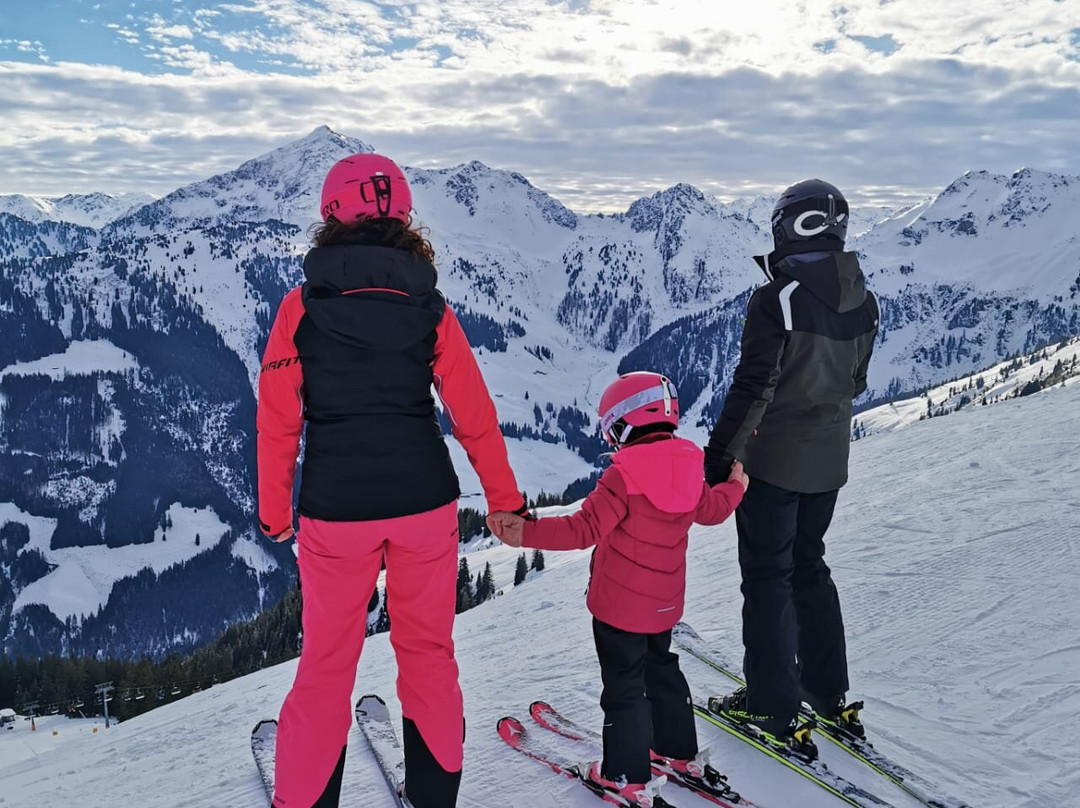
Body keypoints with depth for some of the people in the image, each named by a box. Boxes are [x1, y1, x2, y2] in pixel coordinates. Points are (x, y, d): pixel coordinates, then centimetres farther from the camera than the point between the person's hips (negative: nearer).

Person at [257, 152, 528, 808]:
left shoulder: (301, 306, -5)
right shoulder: (429, 307, -2)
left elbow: (278, 421, -3)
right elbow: (475, 415, -1)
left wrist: (274, 512, 9)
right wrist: (505, 501, 10)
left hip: (335, 509, -1)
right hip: (424, 503, 1)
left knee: (327, 666, 16)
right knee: (429, 653, 19)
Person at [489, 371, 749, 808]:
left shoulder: (623, 475, -23)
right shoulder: (688, 467, -3)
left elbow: (585, 529, -28)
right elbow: (712, 510, 15)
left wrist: (524, 534, -31)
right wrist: (736, 484, 35)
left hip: (619, 604, -7)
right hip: (665, 603, 7)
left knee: (623, 686, 6)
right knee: (662, 670, 26)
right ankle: (680, 752, 38)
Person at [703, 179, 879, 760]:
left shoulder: (776, 300, -20)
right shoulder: (863, 303, 2)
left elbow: (752, 388, -21)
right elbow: (854, 382, 12)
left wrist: (719, 456, -14)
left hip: (772, 461, -7)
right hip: (828, 461, 7)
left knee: (767, 577, 5)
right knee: (809, 567, 21)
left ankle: (773, 710, 13)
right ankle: (828, 694, 29)